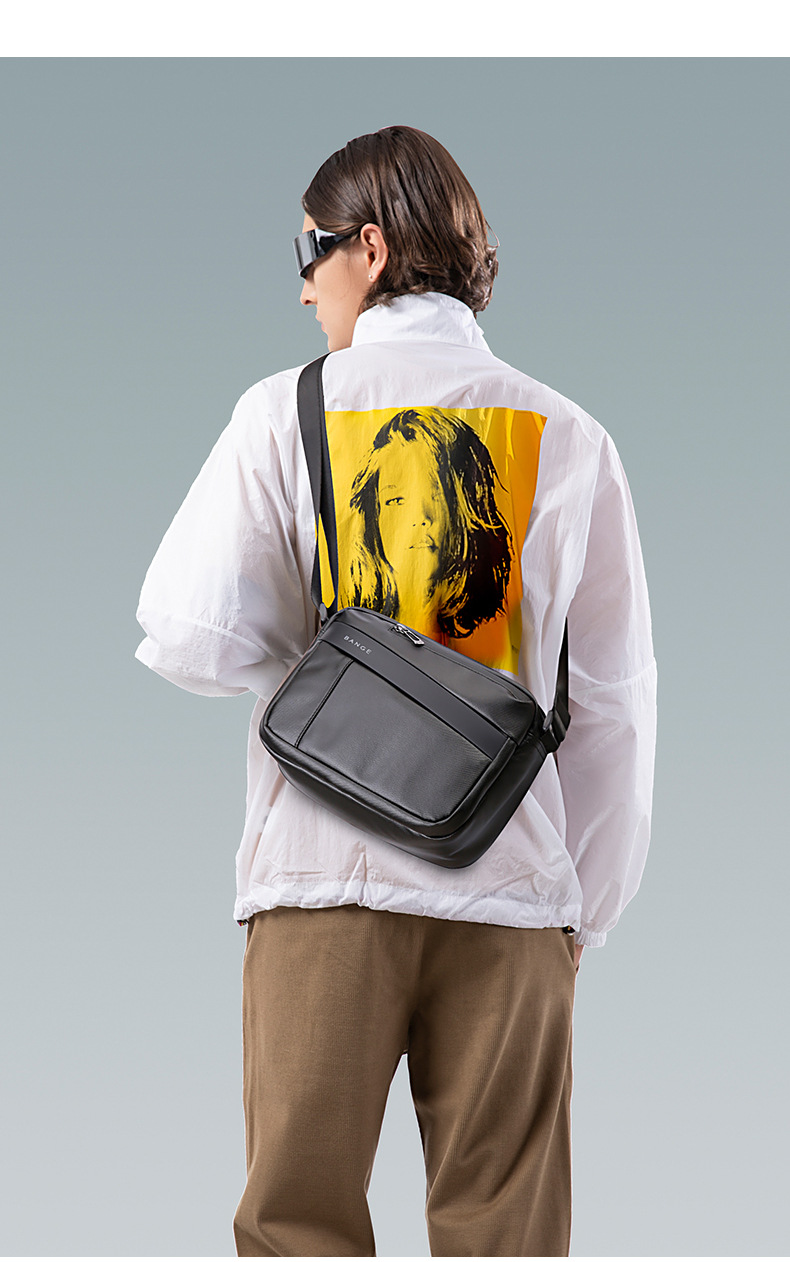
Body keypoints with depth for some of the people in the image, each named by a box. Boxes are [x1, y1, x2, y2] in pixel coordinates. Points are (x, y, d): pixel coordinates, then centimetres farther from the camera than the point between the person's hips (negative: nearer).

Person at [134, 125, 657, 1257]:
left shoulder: (287, 410, 1)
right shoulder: (568, 437, 6)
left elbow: (193, 639, -7)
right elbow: (613, 697, 7)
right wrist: (584, 908, 14)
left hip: (324, 873, -1)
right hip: (512, 882, 1)